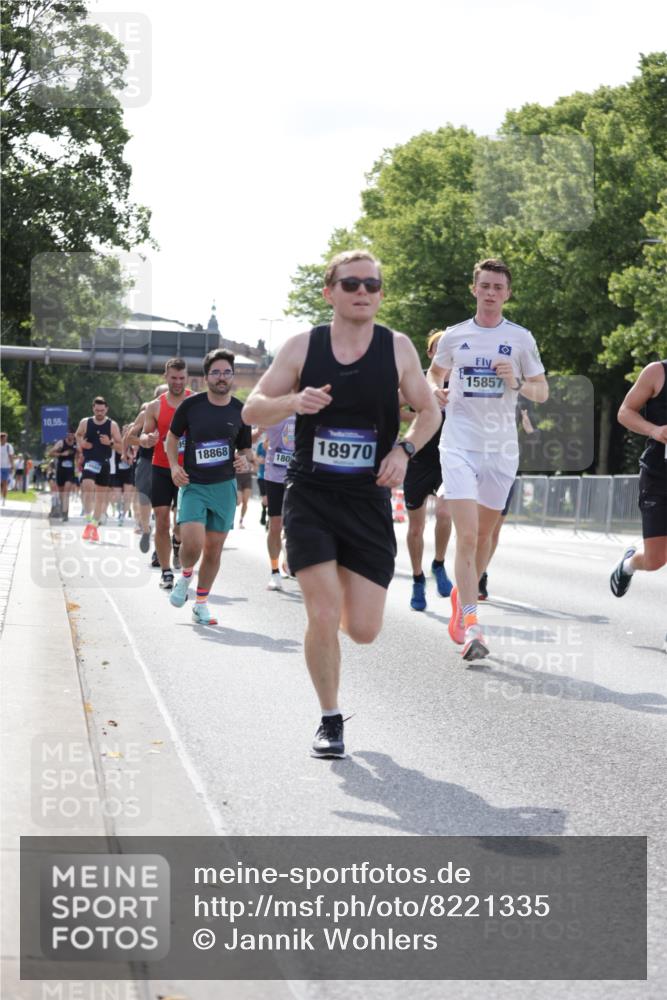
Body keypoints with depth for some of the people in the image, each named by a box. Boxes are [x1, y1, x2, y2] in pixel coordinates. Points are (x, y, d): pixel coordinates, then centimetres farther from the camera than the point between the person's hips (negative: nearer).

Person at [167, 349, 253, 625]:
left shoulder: (240, 411, 2)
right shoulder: (191, 405, -4)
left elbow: (246, 448, 14)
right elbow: (172, 437, 10)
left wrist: (245, 460, -9)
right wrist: (174, 466, -5)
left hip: (224, 486, 3)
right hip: (193, 485, -2)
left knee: (213, 550, 6)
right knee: (192, 543, -19)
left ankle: (201, 605, 21)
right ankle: (185, 575, 15)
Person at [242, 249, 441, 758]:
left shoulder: (398, 348, 0)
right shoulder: (302, 346, -2)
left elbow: (429, 411, 11)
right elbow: (252, 410, 1)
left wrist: (404, 449, -8)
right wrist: (295, 401, -19)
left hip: (369, 502, 1)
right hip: (310, 497, -1)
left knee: (364, 629, -1)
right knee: (323, 617, -11)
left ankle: (342, 600, 38)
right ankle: (330, 721, 10)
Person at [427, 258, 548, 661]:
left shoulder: (521, 338, 3)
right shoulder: (454, 336, 5)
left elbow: (542, 392, 6)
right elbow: (434, 372, 23)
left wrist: (516, 383, -14)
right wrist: (435, 391, 0)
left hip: (501, 448, 1)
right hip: (459, 444, -1)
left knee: (484, 534, 12)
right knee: (467, 535, -14)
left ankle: (462, 594, 37)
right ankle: (471, 624, -16)